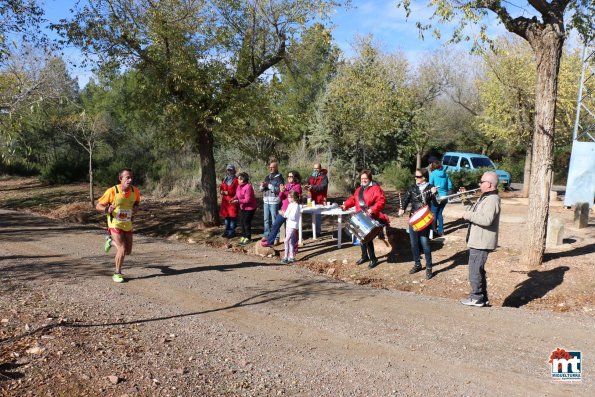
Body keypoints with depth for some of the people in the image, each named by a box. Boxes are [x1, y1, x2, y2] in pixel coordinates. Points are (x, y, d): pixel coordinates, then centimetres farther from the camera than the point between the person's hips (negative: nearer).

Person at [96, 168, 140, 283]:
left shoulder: (135, 191, -10)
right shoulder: (112, 191, -20)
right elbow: (98, 206, -11)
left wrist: (136, 208, -10)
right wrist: (107, 209, -32)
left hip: (127, 224, 5)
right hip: (115, 223, -5)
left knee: (128, 251, 11)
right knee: (122, 249, -16)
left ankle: (112, 242, 41)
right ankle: (117, 273, 6)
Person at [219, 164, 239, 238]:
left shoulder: (236, 180, -7)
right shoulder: (224, 179, 14)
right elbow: (221, 187, 18)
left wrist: (228, 192, -18)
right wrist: (221, 191, -5)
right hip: (225, 200, 7)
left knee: (232, 216, -2)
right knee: (226, 215, 13)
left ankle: (232, 232, 6)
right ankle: (227, 231, 25)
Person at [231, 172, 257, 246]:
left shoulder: (248, 187, -26)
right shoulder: (239, 186, 1)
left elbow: (247, 200, -27)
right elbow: (237, 194, 12)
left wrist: (238, 201, -28)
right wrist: (234, 198, -9)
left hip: (249, 207, -9)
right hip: (242, 207, 9)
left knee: (246, 222, -3)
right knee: (242, 221, 11)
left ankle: (248, 238, 10)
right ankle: (243, 236, 24)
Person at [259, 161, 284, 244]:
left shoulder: (279, 177, -5)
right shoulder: (267, 177, 16)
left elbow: (279, 189, -18)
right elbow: (261, 189, 17)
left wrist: (268, 185, -18)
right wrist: (262, 186, -5)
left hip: (274, 202, -7)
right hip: (266, 201, 7)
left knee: (274, 220, -5)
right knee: (266, 219, 13)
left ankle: (276, 237, 2)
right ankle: (267, 235, 24)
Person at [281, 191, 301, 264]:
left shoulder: (296, 206, -15)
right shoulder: (290, 204, 12)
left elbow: (293, 217, -22)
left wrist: (285, 214, -27)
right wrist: (283, 214, -1)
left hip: (293, 225, -9)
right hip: (288, 224, 9)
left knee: (286, 240, -13)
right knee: (290, 242, 12)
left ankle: (286, 257, -9)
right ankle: (291, 257, 19)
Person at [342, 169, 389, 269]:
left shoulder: (376, 188, -9)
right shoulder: (359, 189, 16)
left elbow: (381, 201, -18)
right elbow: (353, 199, 20)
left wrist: (373, 209, -31)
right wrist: (345, 205, 3)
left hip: (371, 218, -8)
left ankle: (373, 259, 3)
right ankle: (364, 256, 29)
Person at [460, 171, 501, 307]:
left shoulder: (492, 200, -20)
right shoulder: (485, 197, 14)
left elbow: (487, 219, -32)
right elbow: (475, 211, 18)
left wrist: (468, 215, -22)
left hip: (481, 242, -11)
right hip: (477, 240, 11)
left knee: (475, 271, -1)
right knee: (478, 270, 19)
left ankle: (477, 298, 10)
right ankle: (482, 297, 29)